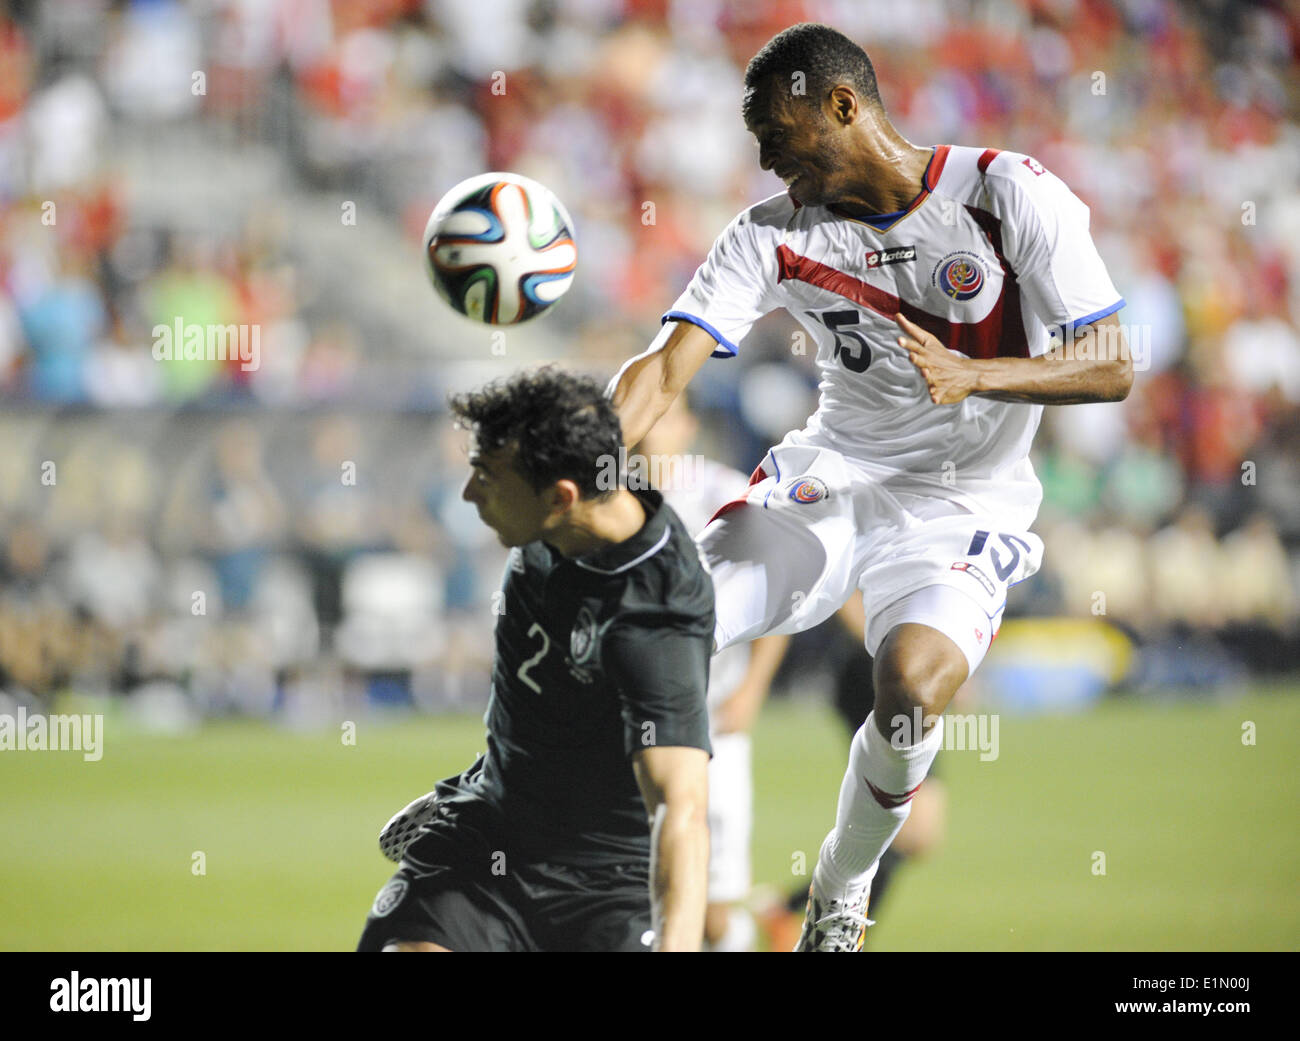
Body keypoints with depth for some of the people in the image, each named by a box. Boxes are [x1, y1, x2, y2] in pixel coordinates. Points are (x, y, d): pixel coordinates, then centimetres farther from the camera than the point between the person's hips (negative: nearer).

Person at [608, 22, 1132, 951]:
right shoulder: (773, 237, -1)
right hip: (831, 483, 3)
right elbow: (664, 369, -8)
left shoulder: (1011, 194, -9)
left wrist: (971, 375, -28)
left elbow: (1112, 367, -12)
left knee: (914, 685, -31)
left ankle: (843, 892, -3)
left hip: (963, 508, -3)